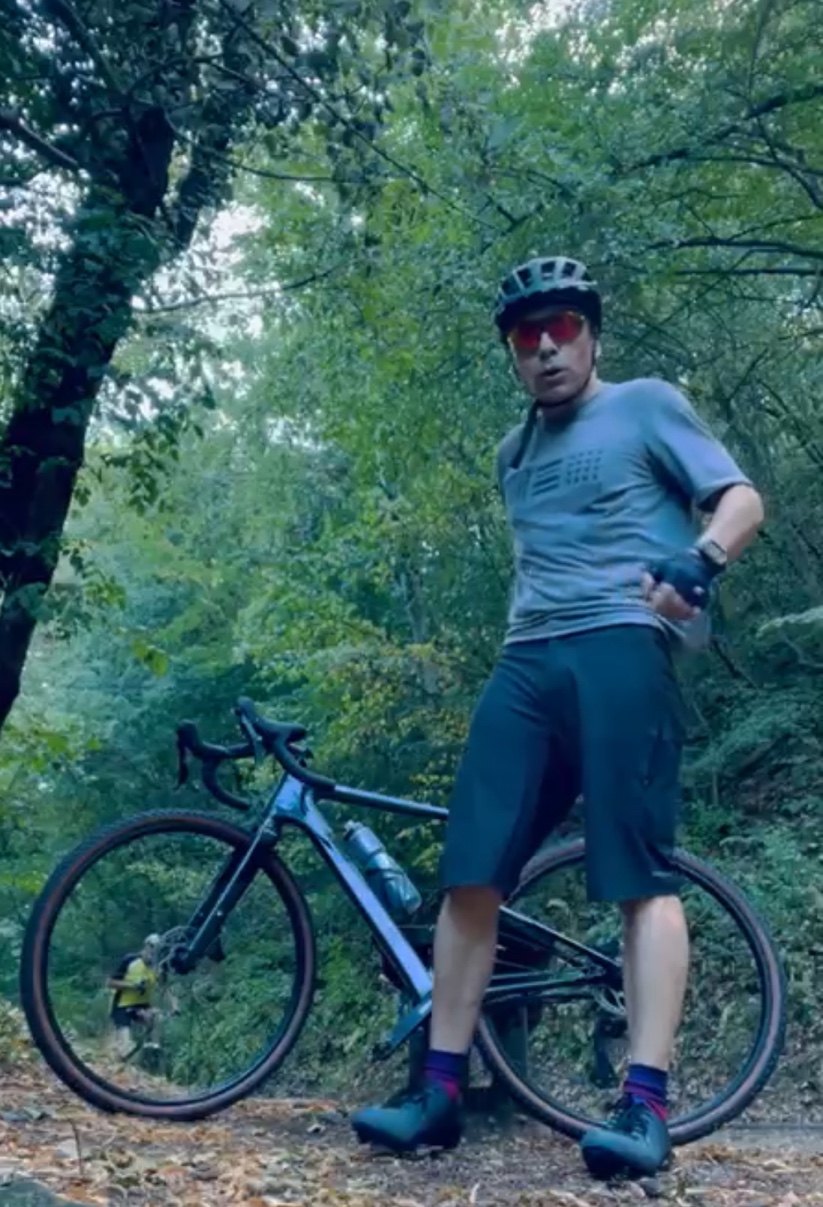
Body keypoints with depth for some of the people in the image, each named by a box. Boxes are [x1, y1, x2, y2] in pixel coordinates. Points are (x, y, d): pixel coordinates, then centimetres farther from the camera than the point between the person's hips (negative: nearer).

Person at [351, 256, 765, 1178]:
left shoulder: (645, 405, 9)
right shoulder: (514, 454, 26)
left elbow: (741, 498, 1)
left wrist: (698, 562, -19)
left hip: (620, 647, -5)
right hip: (526, 662, 6)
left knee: (640, 876, -10)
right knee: (470, 877, -3)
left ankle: (645, 1107, -9)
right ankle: (441, 1093, 4)